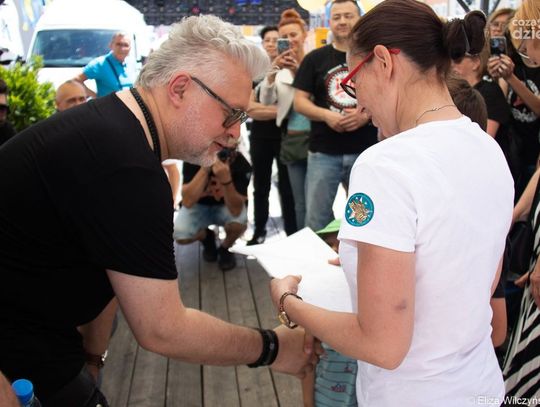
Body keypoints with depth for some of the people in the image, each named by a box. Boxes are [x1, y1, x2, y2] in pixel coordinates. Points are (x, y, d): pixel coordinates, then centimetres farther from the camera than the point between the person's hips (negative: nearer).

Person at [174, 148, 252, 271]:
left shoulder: (240, 164, -29)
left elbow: (236, 210, -36)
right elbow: (188, 202, -35)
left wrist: (225, 179, -50)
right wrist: (205, 169, -41)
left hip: (228, 206, -1)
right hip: (199, 205, 1)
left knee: (238, 223, -34)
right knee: (180, 235, -27)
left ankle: (225, 249, 2)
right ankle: (206, 237, 11)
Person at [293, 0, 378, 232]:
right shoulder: (315, 59, 6)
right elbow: (299, 101, 3)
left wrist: (367, 114, -15)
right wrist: (326, 115, -15)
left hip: (365, 152, 0)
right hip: (323, 152, 0)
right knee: (316, 219, 6)